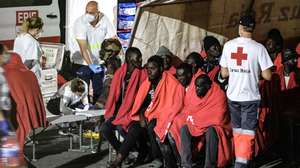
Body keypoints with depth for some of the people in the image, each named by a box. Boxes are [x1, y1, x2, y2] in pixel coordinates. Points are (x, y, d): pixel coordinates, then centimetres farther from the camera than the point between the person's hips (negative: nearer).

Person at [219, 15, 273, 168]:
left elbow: (224, 73, 4)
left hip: (232, 96, 4)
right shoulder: (258, 48, -11)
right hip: (250, 97, -3)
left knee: (237, 131, 18)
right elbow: (267, 76, -10)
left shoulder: (228, 45, -2)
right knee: (247, 132, -1)